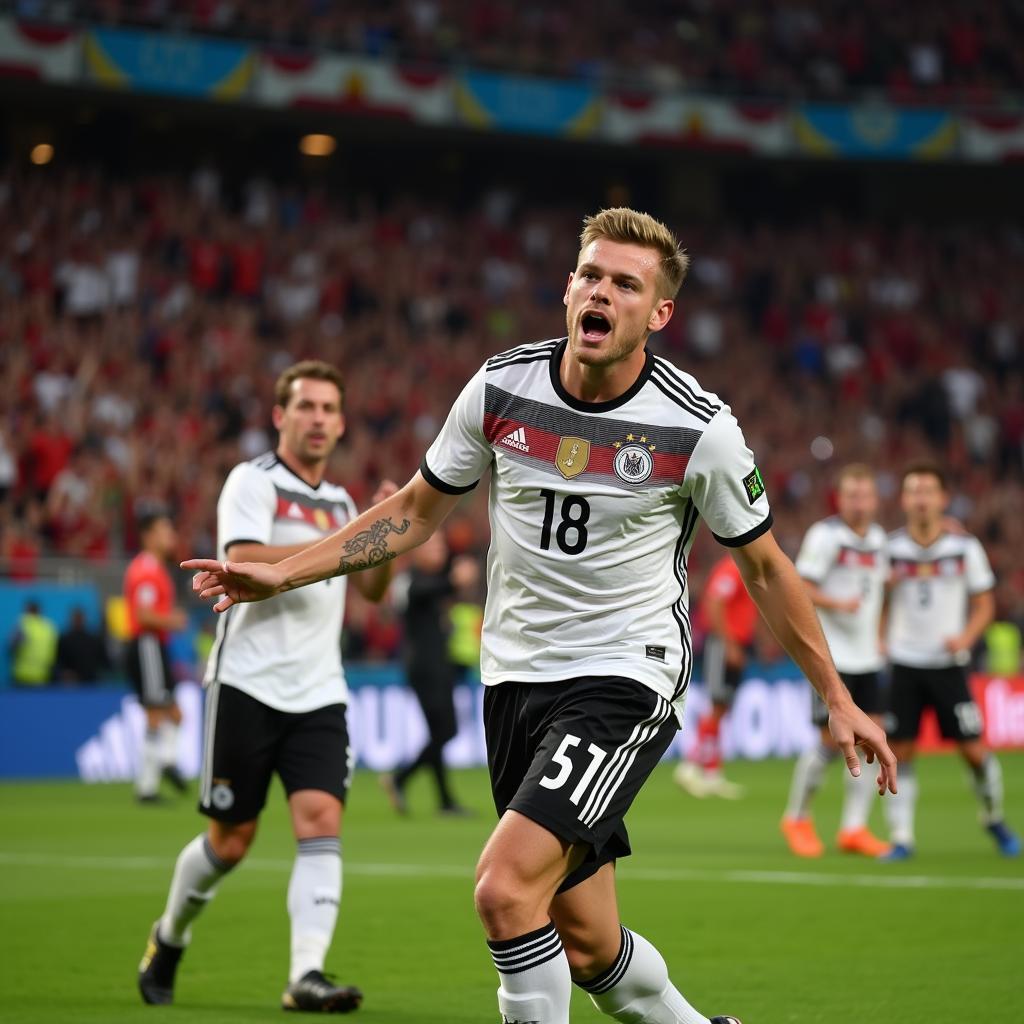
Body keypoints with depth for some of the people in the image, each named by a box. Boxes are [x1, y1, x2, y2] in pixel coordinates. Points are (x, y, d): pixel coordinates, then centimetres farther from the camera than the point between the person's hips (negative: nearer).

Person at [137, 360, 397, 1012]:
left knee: (322, 823, -14)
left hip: (319, 694, 5)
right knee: (231, 841, 2)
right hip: (247, 684, -5)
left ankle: (307, 975, -21)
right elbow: (244, 560, -21)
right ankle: (169, 940, 29)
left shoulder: (339, 502, 18)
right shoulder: (253, 482, -3)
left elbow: (373, 590, 26)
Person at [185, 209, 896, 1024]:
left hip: (626, 679, -4)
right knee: (585, 944, 8)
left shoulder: (698, 429, -12)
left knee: (505, 889, -23)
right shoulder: (502, 387, -3)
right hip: (516, 675, 4)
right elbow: (416, 511, 10)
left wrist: (837, 698, 5)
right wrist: (281, 574, 5)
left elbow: (765, 565, 2)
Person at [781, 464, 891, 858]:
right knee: (832, 741, -6)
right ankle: (797, 818, 13)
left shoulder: (878, 537, 11)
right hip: (831, 656, -6)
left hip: (867, 658, 6)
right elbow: (801, 587, -14)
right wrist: (838, 604, -26)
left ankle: (854, 828, 4)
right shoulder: (825, 535, -9)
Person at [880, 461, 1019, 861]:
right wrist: (880, 638, -5)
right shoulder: (891, 547, 1)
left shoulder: (965, 547, -2)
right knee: (899, 752, -3)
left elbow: (984, 605, 4)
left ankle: (994, 819, 22)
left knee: (974, 749, -2)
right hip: (904, 663, 1)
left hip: (948, 665, -1)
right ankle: (901, 838, 5)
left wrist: (965, 637, -14)